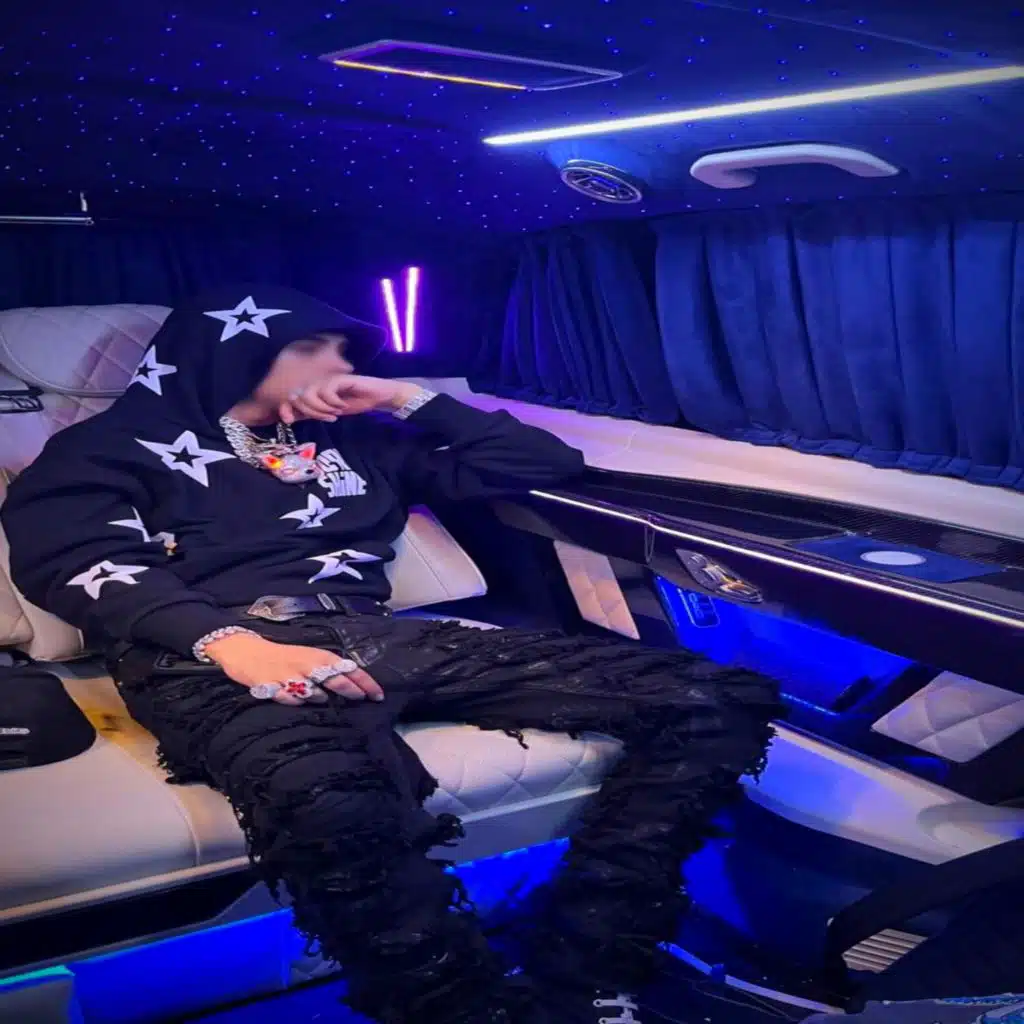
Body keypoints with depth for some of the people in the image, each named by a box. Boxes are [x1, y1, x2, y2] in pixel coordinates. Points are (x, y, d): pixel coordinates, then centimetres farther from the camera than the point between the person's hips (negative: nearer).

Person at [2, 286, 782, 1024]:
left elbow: (548, 466, 29)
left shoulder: (355, 444, 30)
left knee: (716, 700, -14)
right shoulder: (118, 446, 19)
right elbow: (70, 559, -3)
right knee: (332, 804, -45)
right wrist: (229, 640, -20)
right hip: (212, 658, -4)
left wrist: (409, 400, 24)